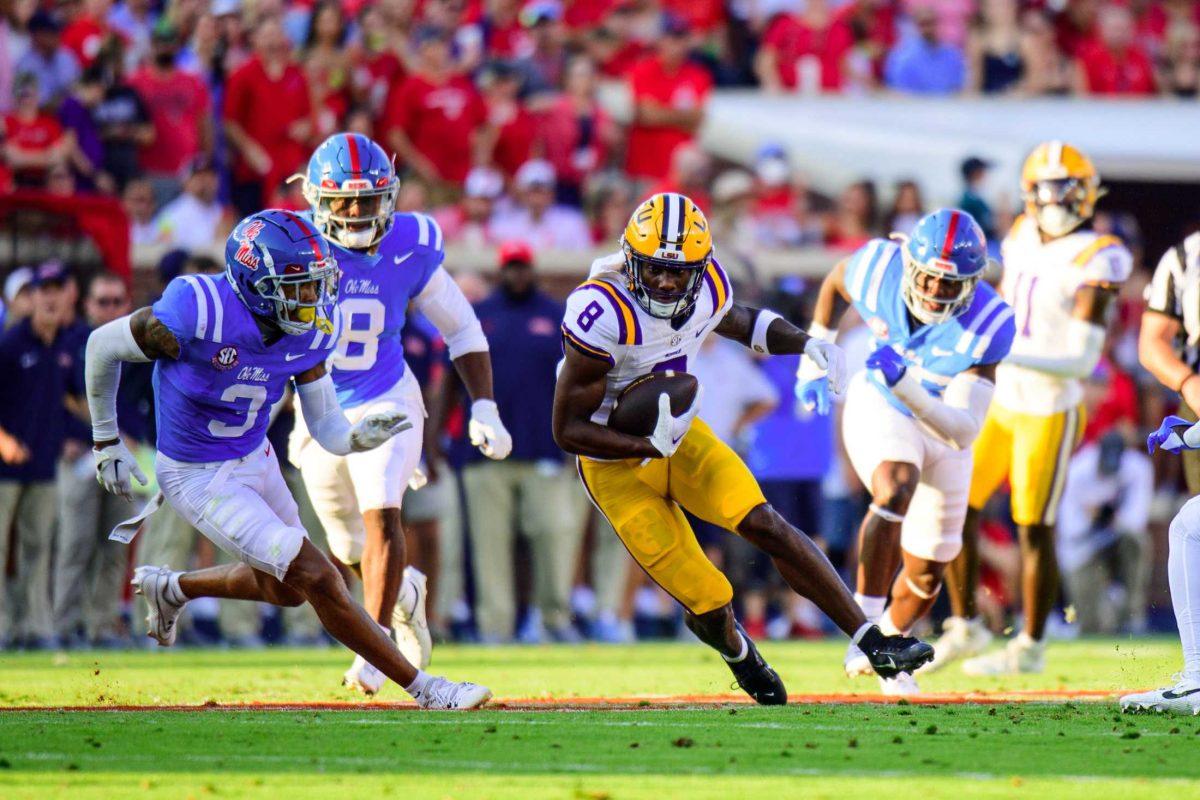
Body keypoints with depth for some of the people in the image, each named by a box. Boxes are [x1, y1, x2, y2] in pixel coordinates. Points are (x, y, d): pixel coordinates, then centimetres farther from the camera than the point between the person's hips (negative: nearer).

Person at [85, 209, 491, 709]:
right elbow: (103, 346, -16)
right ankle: (424, 689, -2)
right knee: (316, 579, -12)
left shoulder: (311, 330, -13)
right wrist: (106, 442, -6)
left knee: (284, 589, 24)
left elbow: (326, 428, -6)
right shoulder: (200, 314, -31)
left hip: (255, 459, 7)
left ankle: (171, 590, 46)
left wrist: (358, 438, -31)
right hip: (199, 479, -7)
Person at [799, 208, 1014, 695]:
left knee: (926, 571, 10)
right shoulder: (878, 270, -25)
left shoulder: (986, 326, -30)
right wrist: (814, 361, 5)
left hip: (941, 428, 1)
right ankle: (866, 628, -32)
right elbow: (835, 281, 3)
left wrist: (906, 386, -48)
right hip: (879, 408, -1)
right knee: (895, 491, -35)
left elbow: (963, 430, -34)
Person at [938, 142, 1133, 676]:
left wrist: (1008, 354, -27)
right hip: (1002, 405, 7)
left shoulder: (1094, 261, -16)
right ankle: (965, 627, 22)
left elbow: (1082, 360, -21)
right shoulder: (1023, 238, 4)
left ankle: (1031, 647, 15)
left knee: (1034, 529, 0)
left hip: (1050, 414, -7)